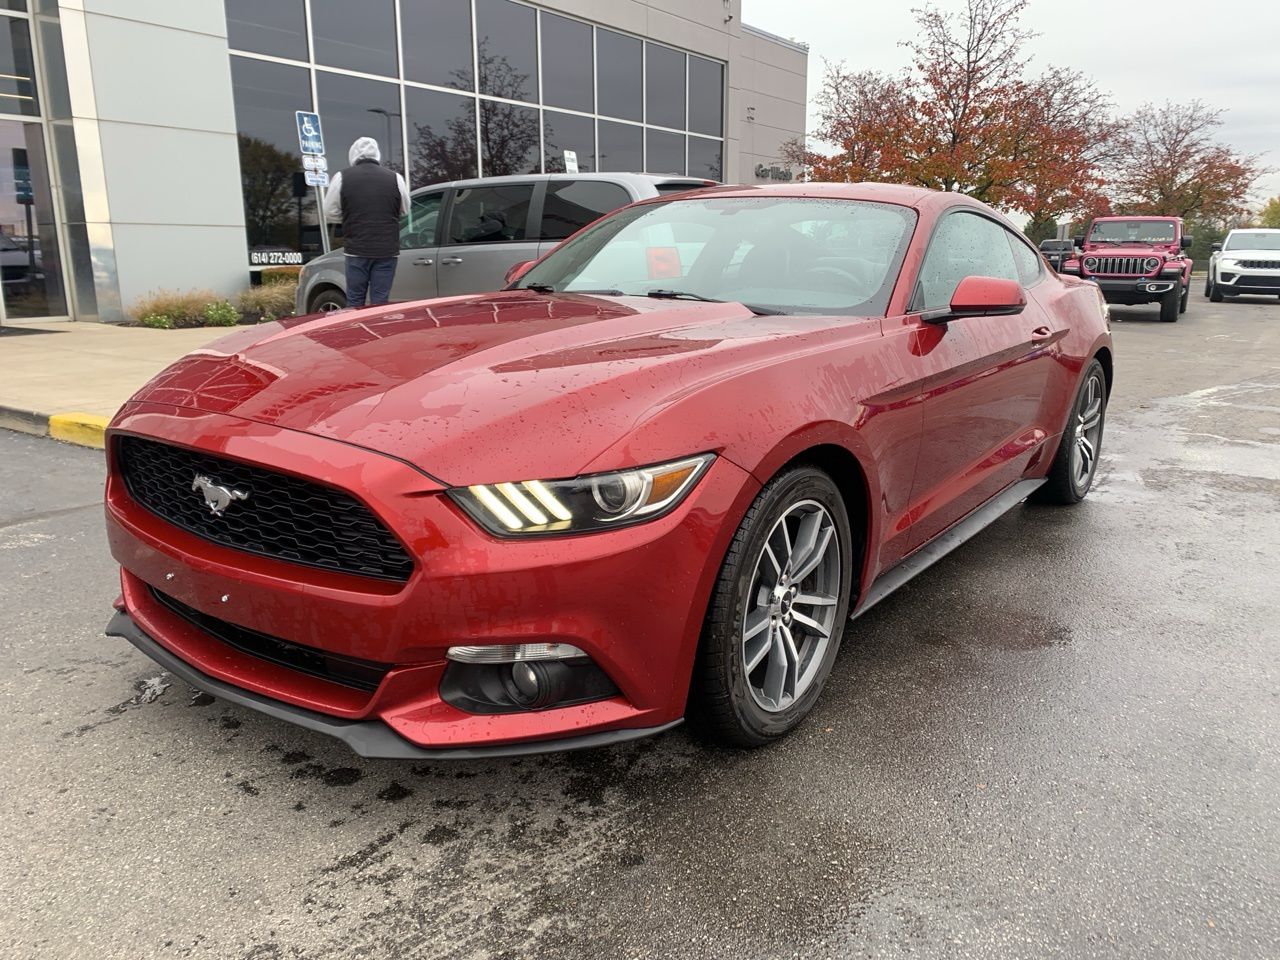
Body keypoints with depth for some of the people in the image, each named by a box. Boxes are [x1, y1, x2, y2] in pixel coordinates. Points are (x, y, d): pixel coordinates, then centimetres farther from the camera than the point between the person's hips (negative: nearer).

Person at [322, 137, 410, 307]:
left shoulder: (342, 177, -1)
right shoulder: (395, 178, 0)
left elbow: (330, 213, 5)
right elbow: (404, 210, 13)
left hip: (356, 250, 0)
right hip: (387, 250, 1)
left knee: (355, 302, 8)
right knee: (380, 302, 3)